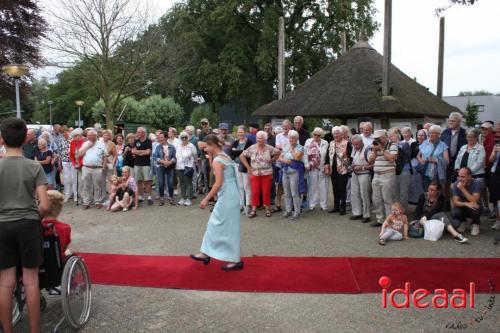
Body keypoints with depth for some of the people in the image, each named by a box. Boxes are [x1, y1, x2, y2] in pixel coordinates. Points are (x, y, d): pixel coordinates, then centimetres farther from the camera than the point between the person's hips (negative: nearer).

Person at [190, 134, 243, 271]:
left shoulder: (217, 160, -15)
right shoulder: (224, 156, 12)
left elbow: (218, 183, -20)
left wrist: (206, 199, -15)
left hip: (226, 196, -10)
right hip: (229, 194, 10)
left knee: (227, 227, -1)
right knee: (215, 224, 16)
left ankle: (236, 260, 8)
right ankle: (206, 253, 25)